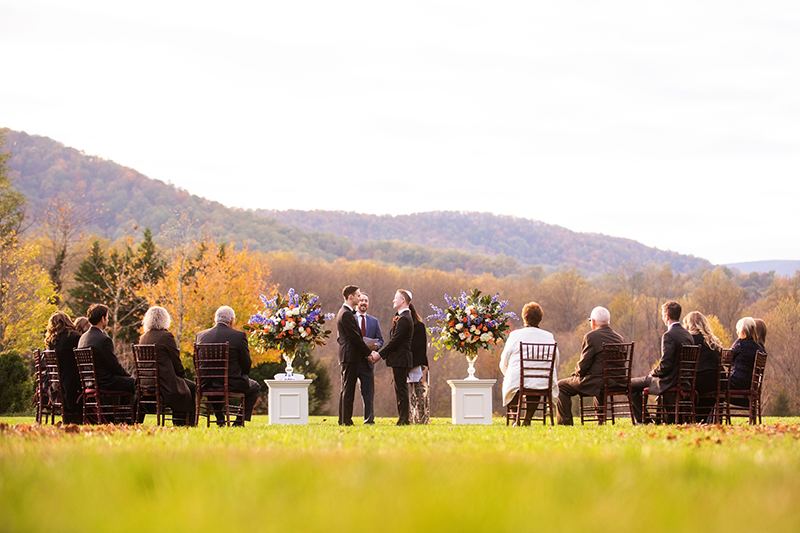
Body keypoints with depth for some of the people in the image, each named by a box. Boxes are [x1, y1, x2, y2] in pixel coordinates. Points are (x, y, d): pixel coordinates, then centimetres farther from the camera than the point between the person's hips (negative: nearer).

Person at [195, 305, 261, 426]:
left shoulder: (200, 335, 0)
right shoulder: (239, 335, -11)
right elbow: (246, 363, -4)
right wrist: (243, 377, 16)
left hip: (207, 385, 4)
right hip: (232, 384, -4)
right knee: (254, 388, 26)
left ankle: (220, 420, 35)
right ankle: (240, 421, 16)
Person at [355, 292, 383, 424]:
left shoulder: (374, 321, 17)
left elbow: (380, 339, 15)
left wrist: (376, 345, -9)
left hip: (367, 360, 3)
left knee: (368, 393, 4)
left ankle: (369, 419, 9)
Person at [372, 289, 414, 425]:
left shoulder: (404, 319, -17)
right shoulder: (402, 317, 17)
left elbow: (395, 341, -20)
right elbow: (393, 339, 17)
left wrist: (380, 355, -15)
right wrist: (380, 353, 10)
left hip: (400, 359, -11)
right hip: (399, 359, 11)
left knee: (401, 390, -8)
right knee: (400, 390, 12)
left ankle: (404, 420, -6)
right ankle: (403, 419, 16)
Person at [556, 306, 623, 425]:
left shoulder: (591, 337, -13)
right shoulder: (619, 338, 7)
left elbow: (584, 363, -14)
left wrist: (577, 372, 9)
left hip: (594, 383, -7)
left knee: (561, 386, 12)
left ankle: (565, 422, 11)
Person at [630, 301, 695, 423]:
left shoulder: (669, 336, -20)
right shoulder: (688, 335, 7)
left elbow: (665, 365, -25)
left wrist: (653, 372, -5)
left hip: (669, 382, -9)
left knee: (631, 384, 4)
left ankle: (642, 419, 11)